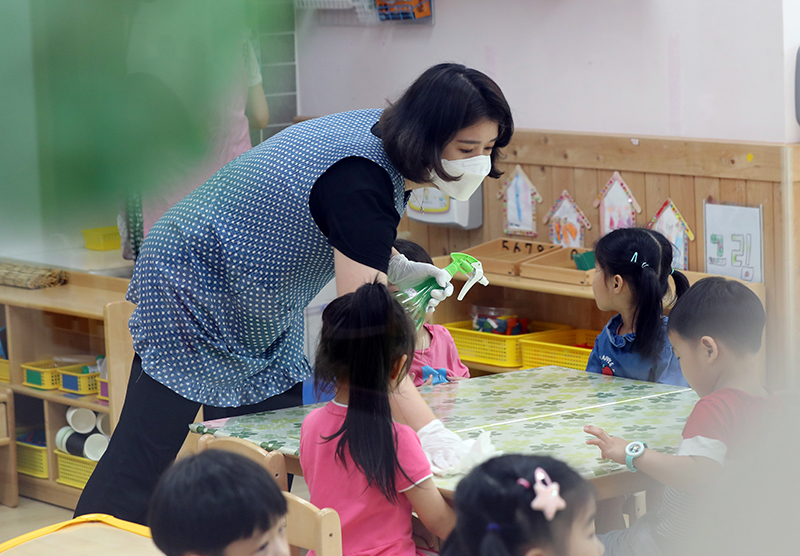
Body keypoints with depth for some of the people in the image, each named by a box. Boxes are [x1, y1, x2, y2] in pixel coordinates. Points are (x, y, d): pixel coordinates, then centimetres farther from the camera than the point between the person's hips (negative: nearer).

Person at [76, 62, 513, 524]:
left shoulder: (383, 135, -7)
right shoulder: (360, 180, -34)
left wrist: (397, 266, -3)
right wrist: (428, 430, -44)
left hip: (263, 309, 9)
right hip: (195, 290, -9)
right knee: (145, 456, -5)